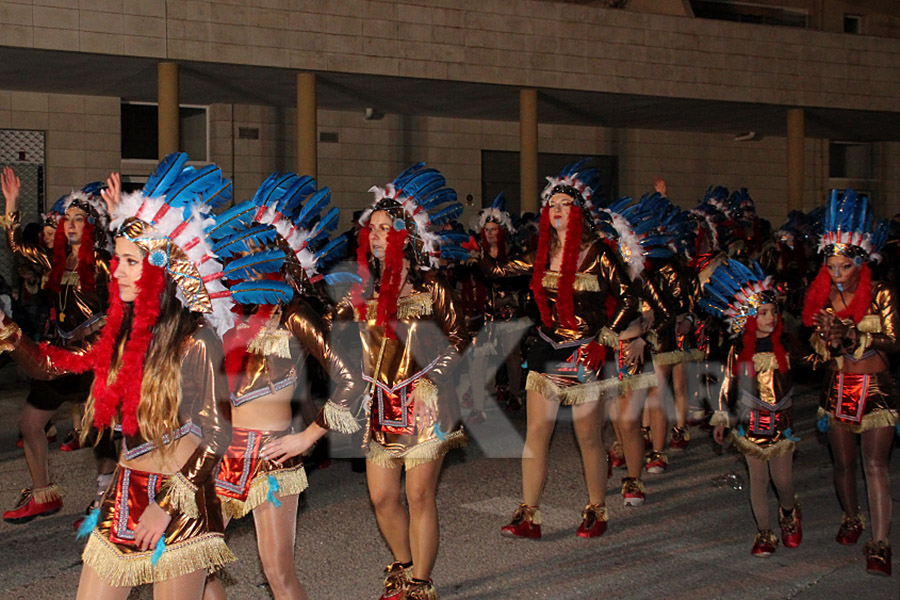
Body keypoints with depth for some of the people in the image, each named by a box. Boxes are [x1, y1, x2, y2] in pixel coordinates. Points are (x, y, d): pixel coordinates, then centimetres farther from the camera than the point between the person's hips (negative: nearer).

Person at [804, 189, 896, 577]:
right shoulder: (823, 297, 1)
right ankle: (851, 519, 36)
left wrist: (849, 334, -26)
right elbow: (819, 351, 3)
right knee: (843, 463, 13)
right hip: (838, 390, 4)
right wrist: (829, 337, -20)